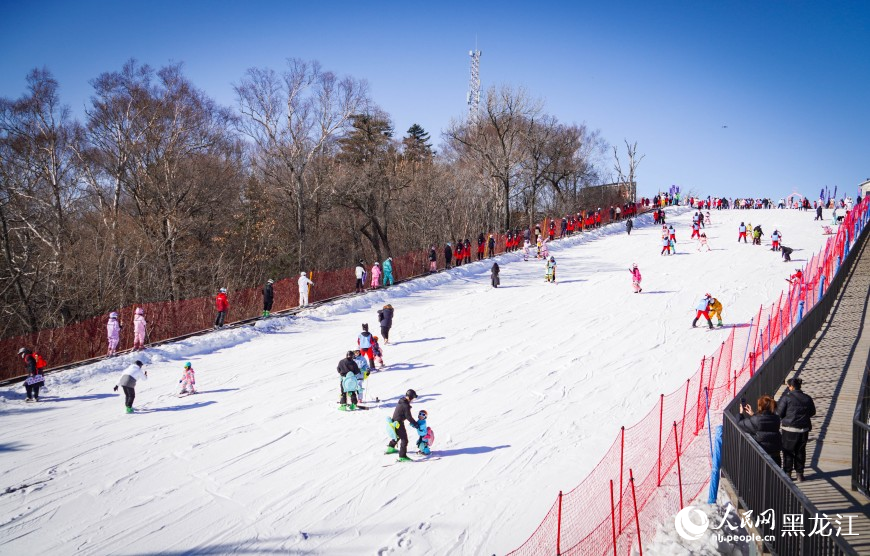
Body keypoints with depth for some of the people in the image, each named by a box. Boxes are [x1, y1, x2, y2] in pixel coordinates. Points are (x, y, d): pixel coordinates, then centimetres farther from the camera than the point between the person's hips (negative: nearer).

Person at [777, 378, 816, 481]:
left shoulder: (787, 398, -13)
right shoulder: (807, 399, 0)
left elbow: (779, 413, -10)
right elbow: (812, 413, 11)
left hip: (789, 429, -4)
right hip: (803, 429, 4)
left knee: (788, 452, 8)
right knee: (800, 451, 14)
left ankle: (787, 474, 11)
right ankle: (800, 474, 19)